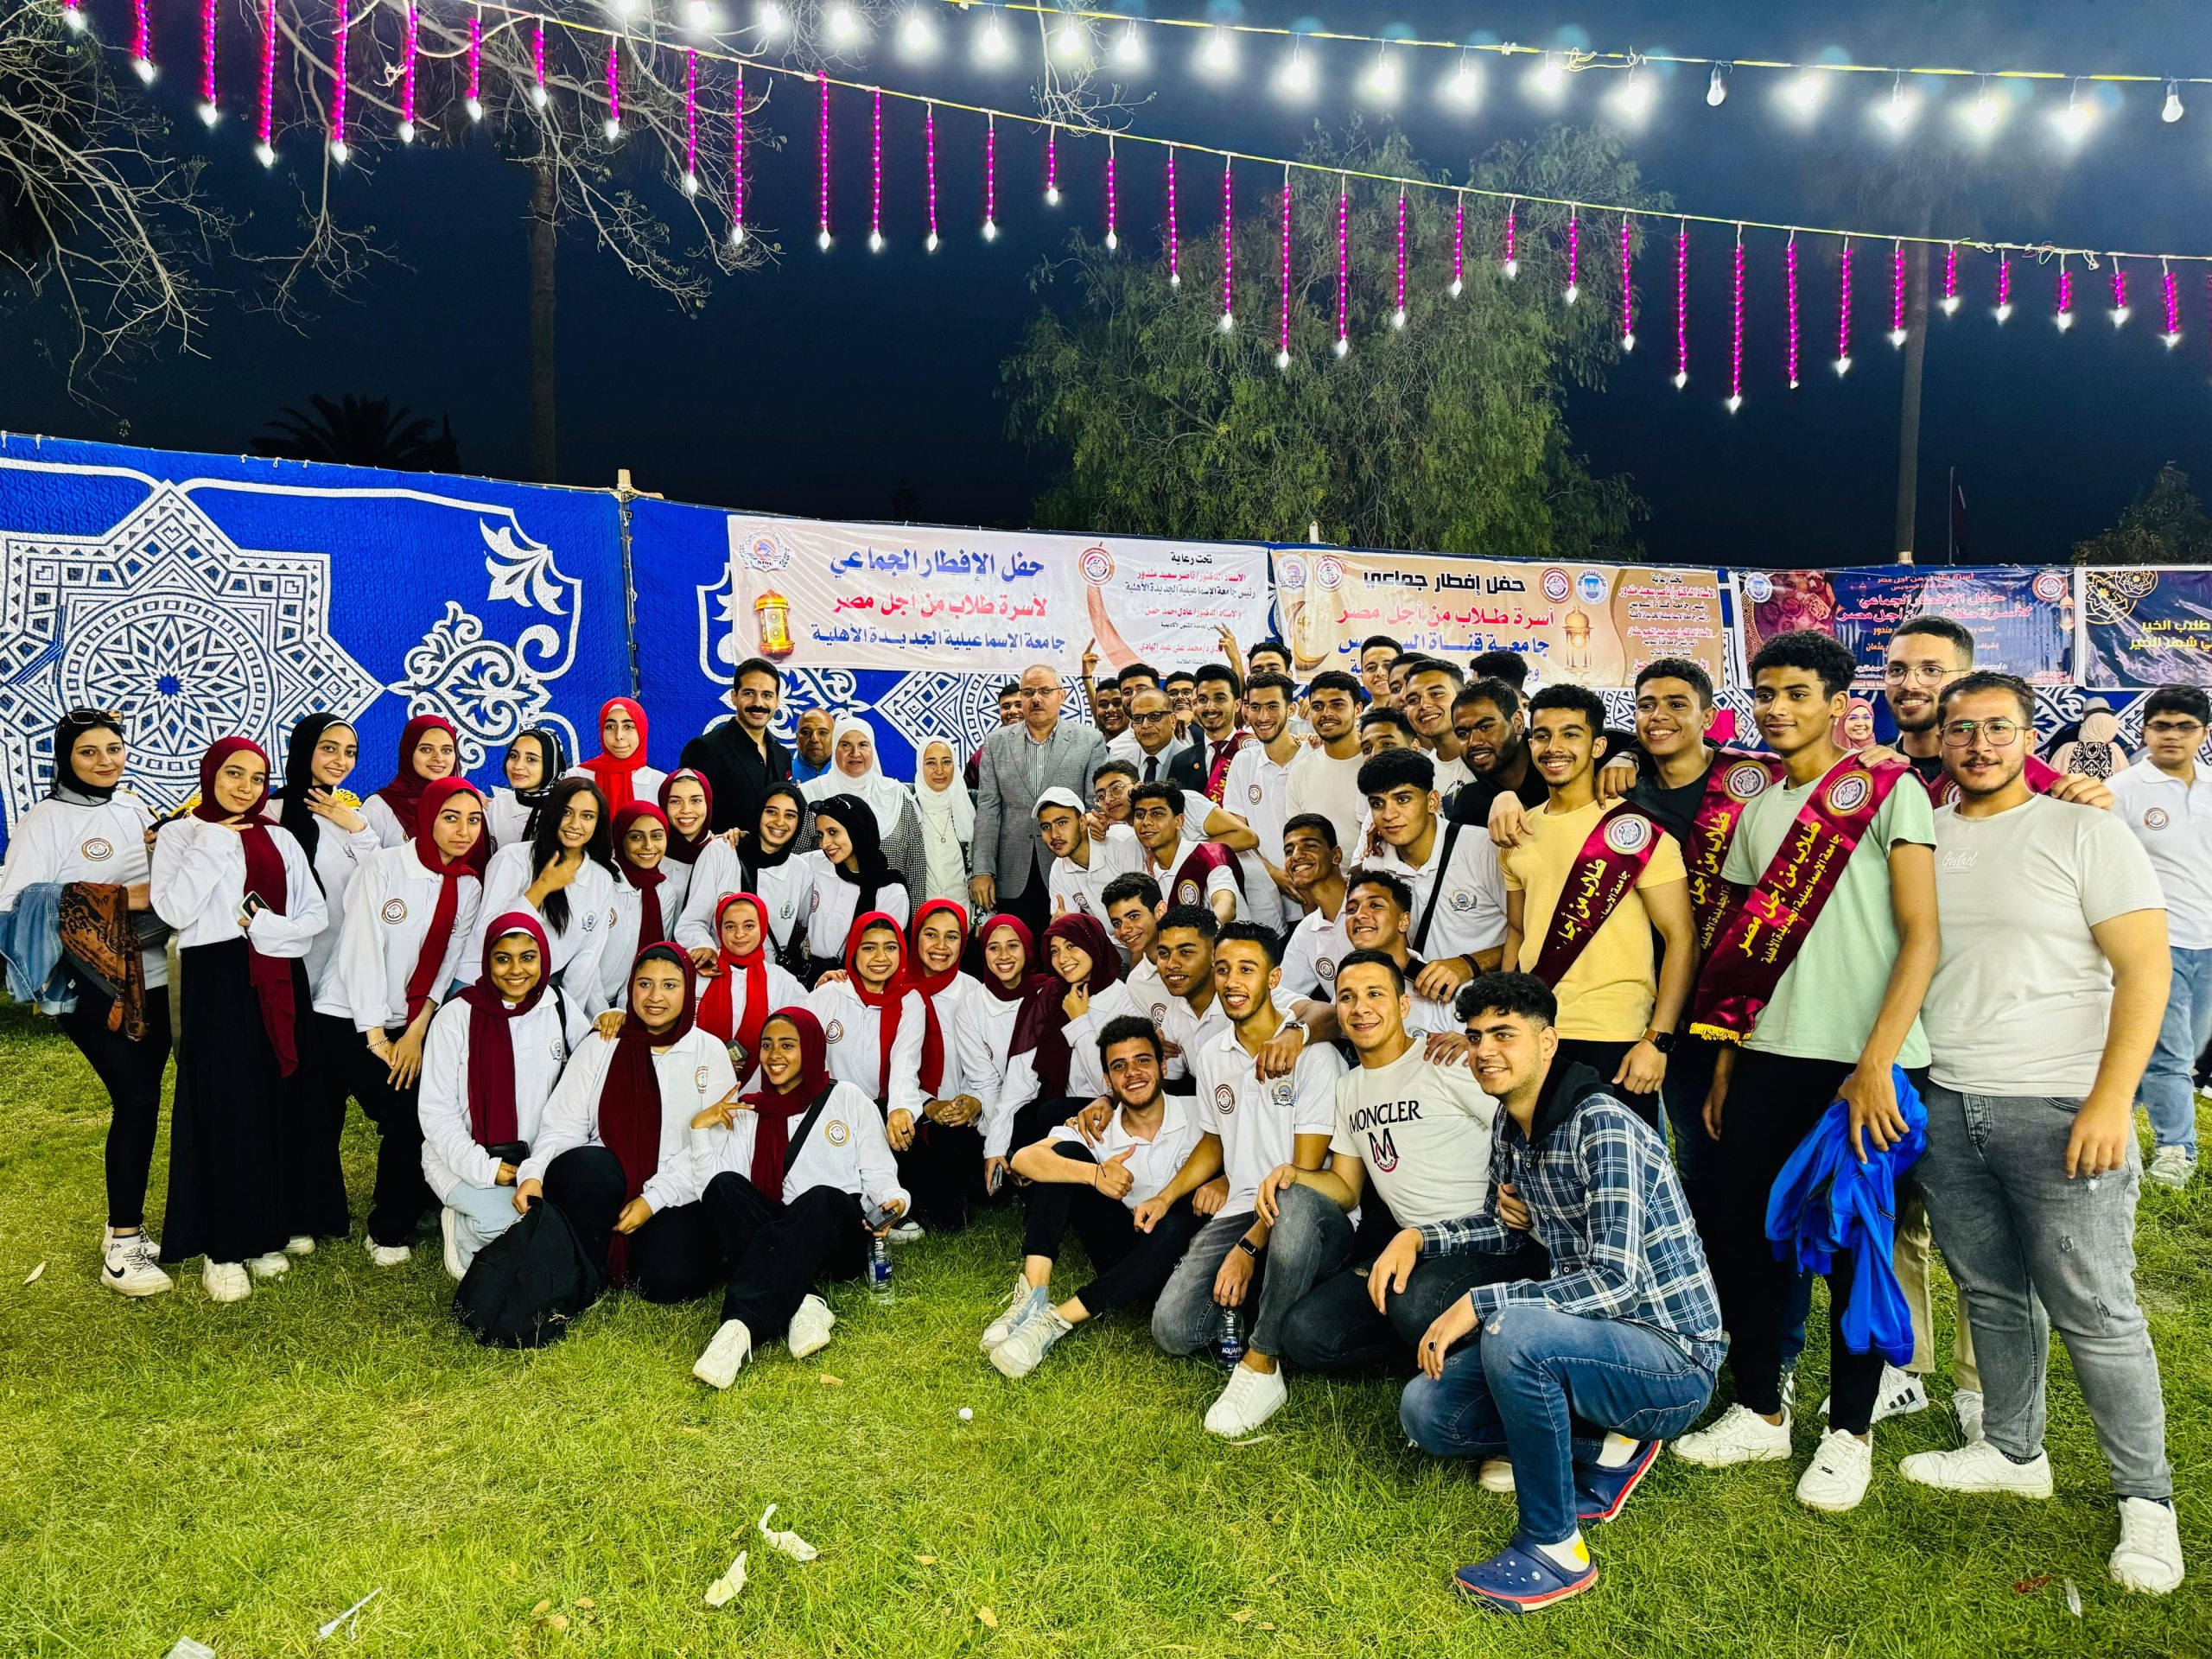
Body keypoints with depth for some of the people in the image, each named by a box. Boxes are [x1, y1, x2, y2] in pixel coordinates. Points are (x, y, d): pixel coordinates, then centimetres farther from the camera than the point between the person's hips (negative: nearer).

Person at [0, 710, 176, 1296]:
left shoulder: (135, 810, 11)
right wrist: (115, 901, -22)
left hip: (151, 978, 6)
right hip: (94, 986, -6)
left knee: (141, 1100, 9)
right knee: (136, 1099, -10)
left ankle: (127, 1225, 21)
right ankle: (123, 1247, 0)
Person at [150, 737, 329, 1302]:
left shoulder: (280, 839, 13)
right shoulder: (180, 834, 4)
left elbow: (316, 913, 5)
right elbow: (173, 910, -12)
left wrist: (265, 928, -11)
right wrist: (213, 845, -11)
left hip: (279, 984, 4)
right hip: (216, 982, -3)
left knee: (276, 1106, 5)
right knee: (224, 1108, -5)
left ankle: (265, 1234, 16)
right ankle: (222, 1247, 4)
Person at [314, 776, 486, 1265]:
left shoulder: (469, 889, 5)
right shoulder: (384, 866, -10)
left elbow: (447, 968, 3)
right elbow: (362, 950, -14)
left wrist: (416, 1033, -9)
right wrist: (377, 1038, -16)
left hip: (412, 1024, 5)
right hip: (350, 1019, -5)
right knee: (405, 1117, -18)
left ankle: (393, 1227, 12)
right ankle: (387, 1228, 5)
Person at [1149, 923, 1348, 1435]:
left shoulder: (1313, 1054, -11)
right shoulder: (1211, 1057, 11)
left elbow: (1306, 1170, -14)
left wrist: (1249, 1247, -19)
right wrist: (1165, 1197, 10)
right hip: (1238, 1210, 5)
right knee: (1174, 1329, -17)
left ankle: (1262, 1366, -25)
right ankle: (1259, 1297, 13)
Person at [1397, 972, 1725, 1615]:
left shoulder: (1604, 1128, -23)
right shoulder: (1510, 1126, 4)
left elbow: (1614, 1279, -30)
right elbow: (1507, 1227, 20)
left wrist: (1479, 1303, -29)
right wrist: (1420, 1236, 3)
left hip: (1673, 1358, -9)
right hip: (1595, 1342, 9)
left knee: (1512, 1329, -36)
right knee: (1424, 1412, 1)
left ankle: (1554, 1547, -18)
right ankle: (1602, 1448, 9)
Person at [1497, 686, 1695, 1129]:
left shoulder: (1635, 830, -7)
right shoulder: (1519, 833, 10)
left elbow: (1681, 938, -9)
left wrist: (1658, 1040, -15)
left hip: (1614, 1041, -5)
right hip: (1532, 1037, 5)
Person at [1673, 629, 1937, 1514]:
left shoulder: (1889, 792, -4)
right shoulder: (1758, 815, 13)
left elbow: (1922, 937, -10)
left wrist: (1875, 1064, -16)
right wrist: (1726, 1062, 13)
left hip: (1865, 1067, -5)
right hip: (1771, 1057, 5)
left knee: (1853, 1247, 5)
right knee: (1745, 1234, 8)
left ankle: (1849, 1430, 22)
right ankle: (1759, 1410, 25)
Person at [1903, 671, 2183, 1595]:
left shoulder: (2086, 832, -3)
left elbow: (2145, 967, -7)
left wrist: (2109, 1102, -15)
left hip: (2059, 1106, -4)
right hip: (1943, 1103, 4)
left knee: (2095, 1314, -1)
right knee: (1991, 1295, 14)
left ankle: (2147, 1498, 15)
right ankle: (2014, 1452, 30)